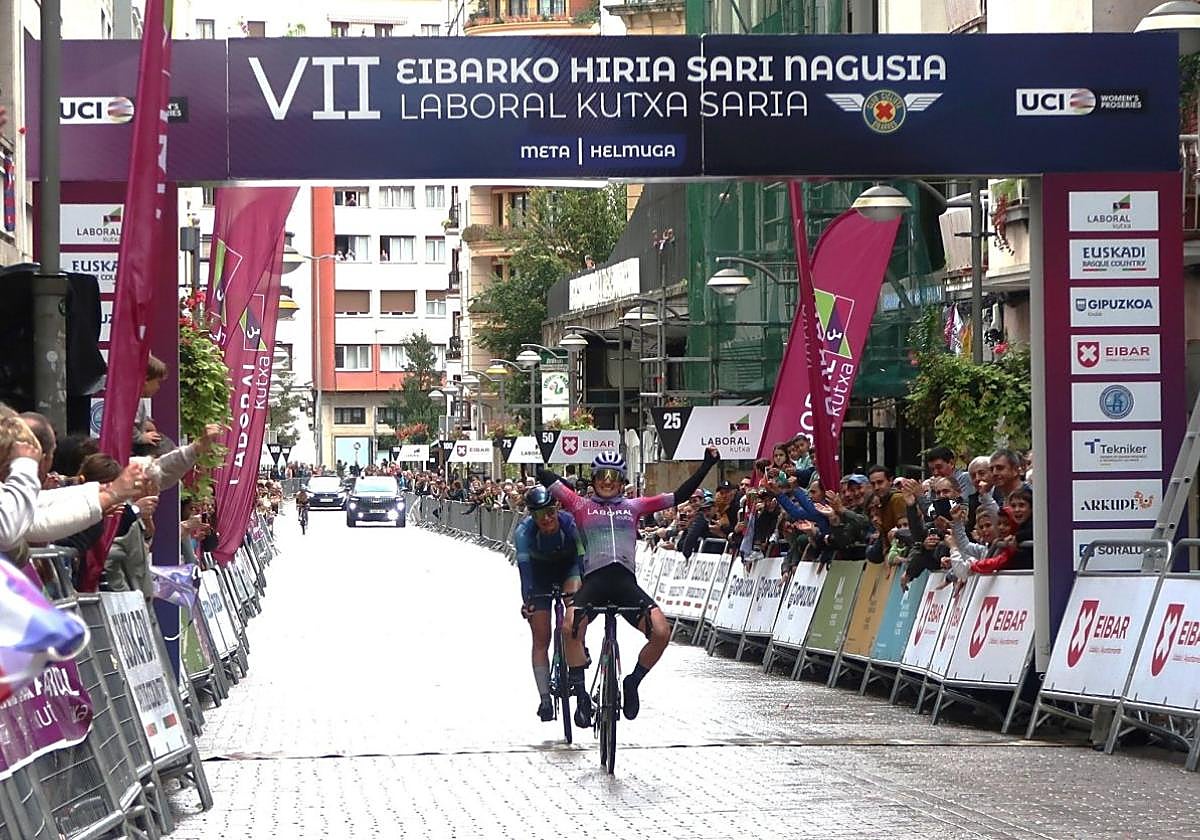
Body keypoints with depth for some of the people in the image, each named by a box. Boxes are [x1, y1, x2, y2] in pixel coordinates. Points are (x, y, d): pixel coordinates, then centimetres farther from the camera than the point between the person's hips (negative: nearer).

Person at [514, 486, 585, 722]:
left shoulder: (571, 523, -30)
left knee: (576, 601, -34)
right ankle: (545, 699, -2)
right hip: (540, 575, 0)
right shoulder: (524, 532, -30)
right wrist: (526, 599, -49)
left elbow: (584, 557, -30)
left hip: (568, 567, 0)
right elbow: (524, 565, -37)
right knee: (541, 637, -5)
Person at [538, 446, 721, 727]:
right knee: (571, 628, -31)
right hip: (594, 580, -2)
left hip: (626, 582, 2)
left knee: (661, 632, -20)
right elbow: (547, 478, 12)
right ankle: (581, 695, -14)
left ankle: (633, 683, 8)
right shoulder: (581, 506, 16)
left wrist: (707, 464, 15)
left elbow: (679, 496, 18)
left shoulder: (633, 507, 20)